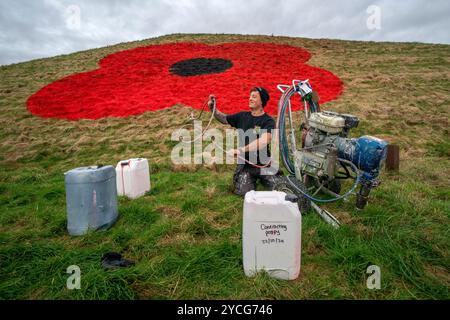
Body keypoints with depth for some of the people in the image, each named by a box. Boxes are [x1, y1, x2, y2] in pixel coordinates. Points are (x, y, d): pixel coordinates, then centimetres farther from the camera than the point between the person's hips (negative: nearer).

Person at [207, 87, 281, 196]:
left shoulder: (268, 121, -11)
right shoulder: (242, 116, 3)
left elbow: (264, 141, -29)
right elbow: (224, 119, 17)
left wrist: (241, 150, -38)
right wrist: (213, 109, -2)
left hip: (263, 163, -2)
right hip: (245, 163, 3)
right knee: (243, 192, -13)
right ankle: (253, 179, 21)